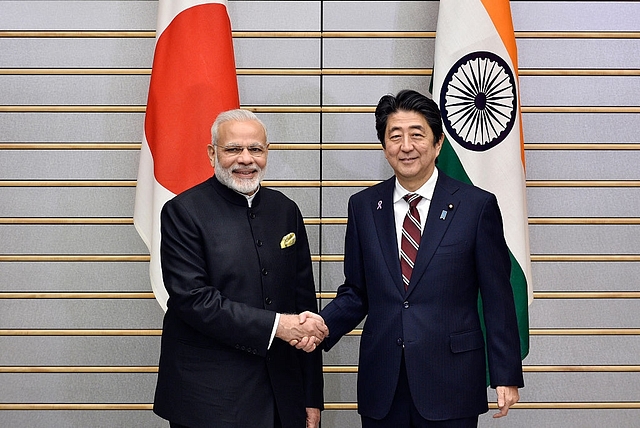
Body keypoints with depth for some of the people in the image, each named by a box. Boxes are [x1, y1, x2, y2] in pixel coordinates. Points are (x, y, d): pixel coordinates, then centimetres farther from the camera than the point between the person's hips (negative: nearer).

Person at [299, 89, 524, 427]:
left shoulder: (477, 206, -4)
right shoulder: (363, 206, 5)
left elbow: (497, 300, -2)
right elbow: (356, 293, 8)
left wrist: (506, 375, -2)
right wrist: (321, 325, -10)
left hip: (451, 384, -2)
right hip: (381, 385, 3)